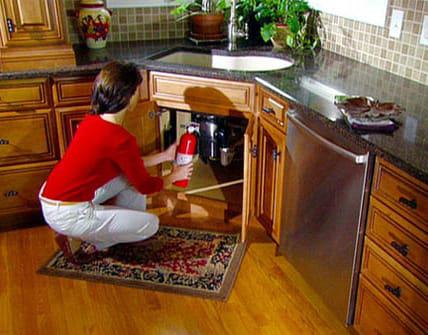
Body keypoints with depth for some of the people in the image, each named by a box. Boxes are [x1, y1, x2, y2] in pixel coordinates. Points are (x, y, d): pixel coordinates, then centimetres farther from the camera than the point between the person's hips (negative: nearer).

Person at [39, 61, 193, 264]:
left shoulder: (92, 120, 3)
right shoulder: (120, 139, -24)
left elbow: (128, 163, 16)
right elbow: (145, 186, -8)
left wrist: (165, 156, 21)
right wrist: (174, 176, 11)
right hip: (68, 215, -9)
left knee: (133, 173, 12)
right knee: (151, 224, 0)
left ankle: (127, 226, 24)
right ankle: (78, 239, 3)